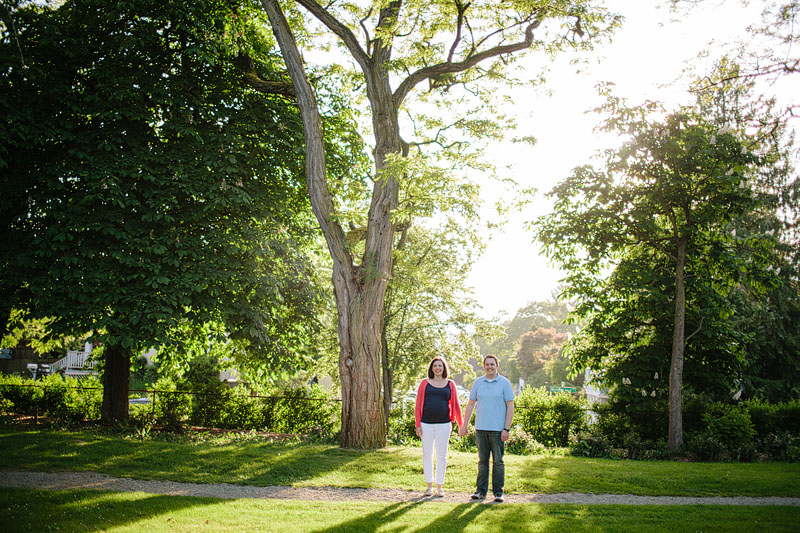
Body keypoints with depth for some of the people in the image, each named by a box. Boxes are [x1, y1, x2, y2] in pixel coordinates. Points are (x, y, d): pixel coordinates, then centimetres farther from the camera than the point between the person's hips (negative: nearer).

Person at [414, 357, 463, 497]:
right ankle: (429, 486, 14)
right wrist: (417, 425, -2)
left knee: (441, 455, 3)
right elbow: (418, 405, 5)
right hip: (426, 424, 0)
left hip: (443, 424, 0)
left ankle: (439, 487, 13)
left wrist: (461, 425, 3)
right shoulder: (425, 383, 5)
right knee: (427, 454, 3)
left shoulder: (450, 384, 7)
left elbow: (455, 405, 8)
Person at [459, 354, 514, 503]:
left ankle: (498, 492, 7)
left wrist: (506, 429, -9)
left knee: (498, 461, 1)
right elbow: (471, 404, 14)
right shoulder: (478, 383, 9)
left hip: (498, 429, -3)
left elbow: (510, 407, -3)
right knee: (482, 461, 7)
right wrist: (464, 425, 10)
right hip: (481, 429, 3)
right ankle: (481, 490, 13)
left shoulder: (505, 383, 0)